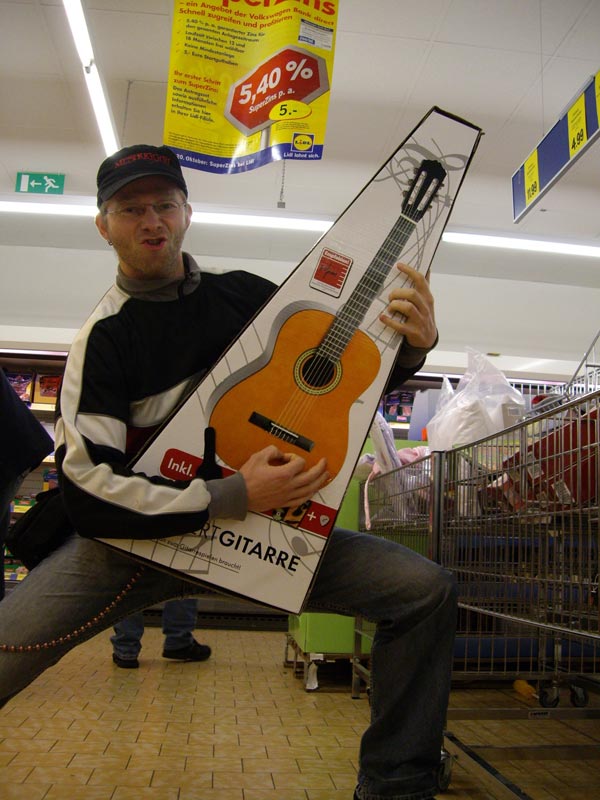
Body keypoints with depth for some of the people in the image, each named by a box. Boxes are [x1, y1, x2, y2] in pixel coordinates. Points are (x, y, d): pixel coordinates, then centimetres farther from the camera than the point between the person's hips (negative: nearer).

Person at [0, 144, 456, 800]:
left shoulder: (249, 296, 6)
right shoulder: (103, 337, -4)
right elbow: (87, 486, -15)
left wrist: (413, 346, -8)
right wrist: (233, 496, -23)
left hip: (263, 519, 3)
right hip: (139, 535, -2)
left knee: (428, 592, -12)